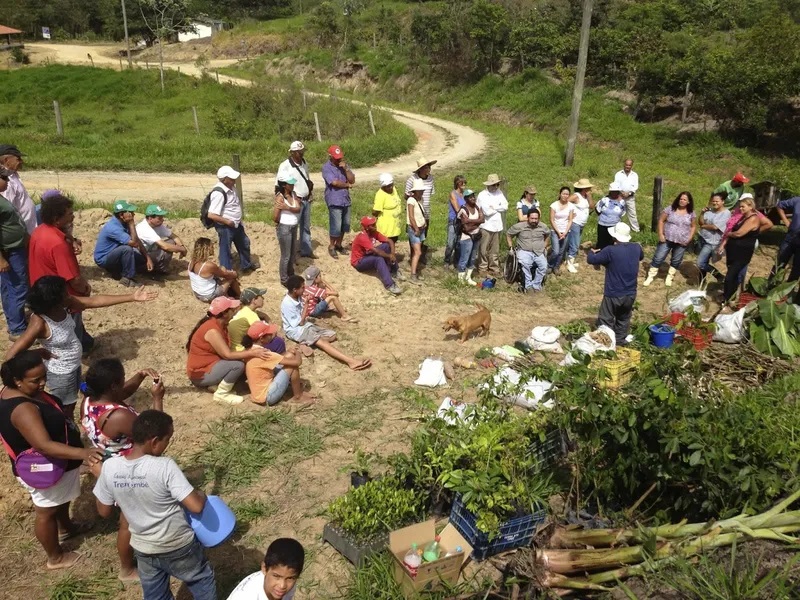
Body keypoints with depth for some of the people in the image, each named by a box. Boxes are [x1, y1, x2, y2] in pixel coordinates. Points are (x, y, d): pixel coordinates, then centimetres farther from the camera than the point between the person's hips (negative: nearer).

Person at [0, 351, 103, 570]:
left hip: (51, 463, 9)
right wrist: (82, 453, -56)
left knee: (62, 500, 33)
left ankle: (65, 528, 60)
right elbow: (44, 445, -46)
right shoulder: (23, 409, -39)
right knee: (46, 512, 15)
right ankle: (55, 557, 38)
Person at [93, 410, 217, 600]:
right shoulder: (165, 466, -30)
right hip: (178, 547, -5)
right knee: (202, 583, 23)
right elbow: (196, 506, -30)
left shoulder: (110, 467, -17)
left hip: (143, 549, 5)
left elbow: (104, 511, -3)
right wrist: (201, 495, -7)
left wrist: (99, 475, 9)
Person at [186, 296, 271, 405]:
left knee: (241, 359, 3)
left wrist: (251, 350, -8)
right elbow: (228, 355, -27)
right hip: (200, 374, -9)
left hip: (209, 365, 9)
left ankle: (217, 384, 3)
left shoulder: (220, 325, 5)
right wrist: (252, 353, -24)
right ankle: (221, 394, -8)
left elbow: (229, 350, 2)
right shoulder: (212, 330, -25)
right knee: (238, 364, -25)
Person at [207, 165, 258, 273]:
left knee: (244, 243, 27)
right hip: (225, 227, -10)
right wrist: (227, 221, -22)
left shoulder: (231, 187, -2)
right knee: (226, 251, 8)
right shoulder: (218, 193, -29)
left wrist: (240, 216, 7)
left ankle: (246, 265, 50)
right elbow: (211, 215, -31)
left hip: (236, 224, 10)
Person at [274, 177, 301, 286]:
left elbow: (298, 208, -11)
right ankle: (284, 279, 18)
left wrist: (287, 208, -26)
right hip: (284, 228, -8)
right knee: (286, 255, 4)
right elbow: (275, 218, -21)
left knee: (293, 253, 21)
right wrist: (280, 222, -1)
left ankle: (291, 274, 40)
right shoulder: (280, 197, -20)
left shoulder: (293, 194, 2)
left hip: (293, 227, 8)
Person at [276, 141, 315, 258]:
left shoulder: (304, 163, 6)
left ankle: (306, 250, 31)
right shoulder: (285, 166, -17)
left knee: (306, 227, 18)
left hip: (307, 200, 7)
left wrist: (311, 193, 10)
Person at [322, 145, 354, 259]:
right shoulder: (326, 168, -10)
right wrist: (347, 185, -5)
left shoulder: (343, 165, 10)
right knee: (335, 226, -3)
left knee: (345, 225, 13)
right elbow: (335, 183, -20)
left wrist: (346, 168, -12)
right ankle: (331, 247, 15)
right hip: (334, 201, -7)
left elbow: (352, 180, 2)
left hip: (346, 200, 7)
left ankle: (339, 245, 29)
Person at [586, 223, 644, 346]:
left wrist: (592, 252, 13)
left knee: (606, 321, 9)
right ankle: (620, 340, 34)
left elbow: (591, 260, -11)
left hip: (613, 294, -5)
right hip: (630, 294, 6)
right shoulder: (636, 247, -4)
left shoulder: (610, 251, -21)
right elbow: (641, 257, 21)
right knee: (624, 318, 24)